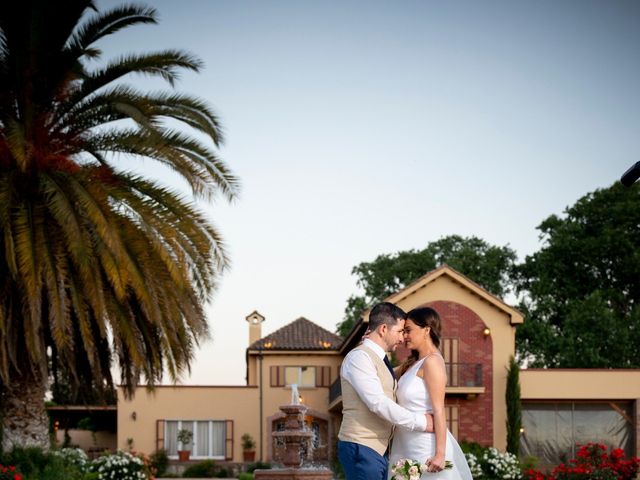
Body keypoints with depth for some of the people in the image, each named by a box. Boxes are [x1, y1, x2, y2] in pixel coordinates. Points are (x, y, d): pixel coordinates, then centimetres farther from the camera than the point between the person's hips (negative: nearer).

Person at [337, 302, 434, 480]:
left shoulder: (380, 359, 18)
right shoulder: (359, 357, -12)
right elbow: (378, 403, -21)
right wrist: (420, 421, -17)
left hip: (378, 450, 9)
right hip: (362, 449, -9)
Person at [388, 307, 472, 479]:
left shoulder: (432, 362, -12)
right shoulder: (413, 363, 16)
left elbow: (439, 410, -17)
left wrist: (440, 454, -22)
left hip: (426, 446, -9)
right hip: (408, 445, 9)